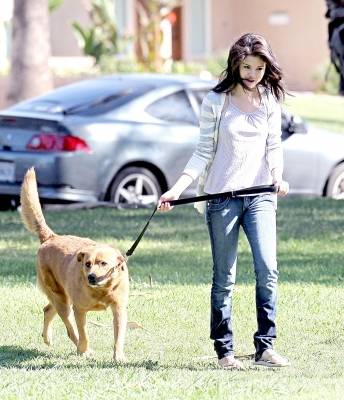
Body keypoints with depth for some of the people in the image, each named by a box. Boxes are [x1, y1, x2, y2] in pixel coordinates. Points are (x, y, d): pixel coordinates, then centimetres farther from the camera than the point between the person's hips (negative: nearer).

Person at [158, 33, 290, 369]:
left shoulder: (270, 100, 7)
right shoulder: (215, 102, 0)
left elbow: (274, 146, 7)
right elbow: (204, 152, 2)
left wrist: (277, 175, -13)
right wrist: (177, 190, -7)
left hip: (260, 195, 2)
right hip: (222, 196, -2)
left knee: (267, 270, -12)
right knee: (224, 278, 2)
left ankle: (264, 347, -7)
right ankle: (224, 351, 8)